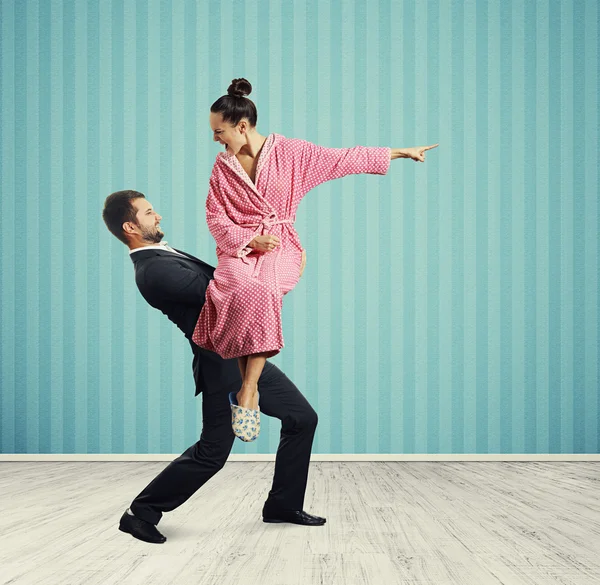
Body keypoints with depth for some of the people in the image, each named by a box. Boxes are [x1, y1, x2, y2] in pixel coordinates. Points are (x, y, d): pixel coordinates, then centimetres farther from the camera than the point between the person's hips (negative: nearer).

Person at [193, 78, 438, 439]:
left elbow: (346, 159, 4)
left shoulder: (289, 151, 0)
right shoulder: (223, 165, 8)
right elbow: (216, 218, 7)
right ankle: (250, 388, -24)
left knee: (265, 289, -35)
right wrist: (250, 239, -10)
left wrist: (402, 152, 6)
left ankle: (247, 391, -30)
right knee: (242, 287, -33)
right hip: (238, 245, 2)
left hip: (280, 245, -2)